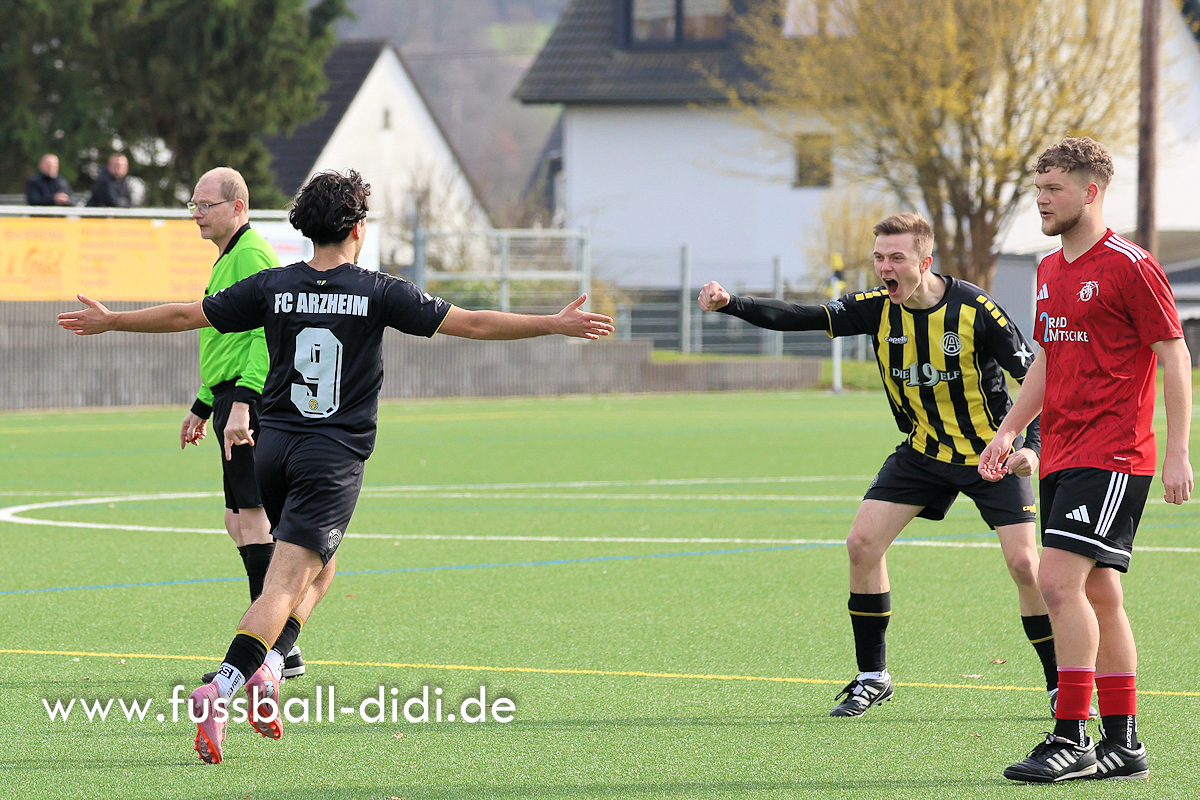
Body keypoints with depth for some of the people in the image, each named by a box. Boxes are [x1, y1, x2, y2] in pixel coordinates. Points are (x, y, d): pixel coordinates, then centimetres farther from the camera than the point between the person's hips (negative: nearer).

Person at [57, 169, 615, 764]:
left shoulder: (273, 287, 3)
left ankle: (263, 668, 7)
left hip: (273, 446, 5)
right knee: (285, 581, -10)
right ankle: (221, 690, -25)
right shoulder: (376, 292, -5)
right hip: (334, 455, -5)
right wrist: (557, 325, 3)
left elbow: (185, 316, 11)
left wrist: (108, 321, 26)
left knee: (318, 566, 23)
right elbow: (472, 324, -4)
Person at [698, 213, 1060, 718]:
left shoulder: (975, 310, -20)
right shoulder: (877, 309, -9)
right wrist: (730, 304, -28)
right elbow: (803, 318, -15)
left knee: (1023, 562, -13)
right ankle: (872, 677, 7)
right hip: (923, 451, 5)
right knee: (862, 543, -7)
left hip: (990, 451, -5)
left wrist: (1032, 446, -30)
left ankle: (1061, 684, 3)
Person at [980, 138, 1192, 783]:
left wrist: (1178, 452, -14)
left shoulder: (1129, 266, -10)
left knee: (1059, 579, -17)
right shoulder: (1050, 270, 15)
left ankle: (1072, 737, -14)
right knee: (1099, 594, 9)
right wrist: (1008, 431, 17)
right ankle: (1122, 743, 13)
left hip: (1111, 455, -9)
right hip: (1062, 456, 9)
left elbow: (1175, 356, -9)